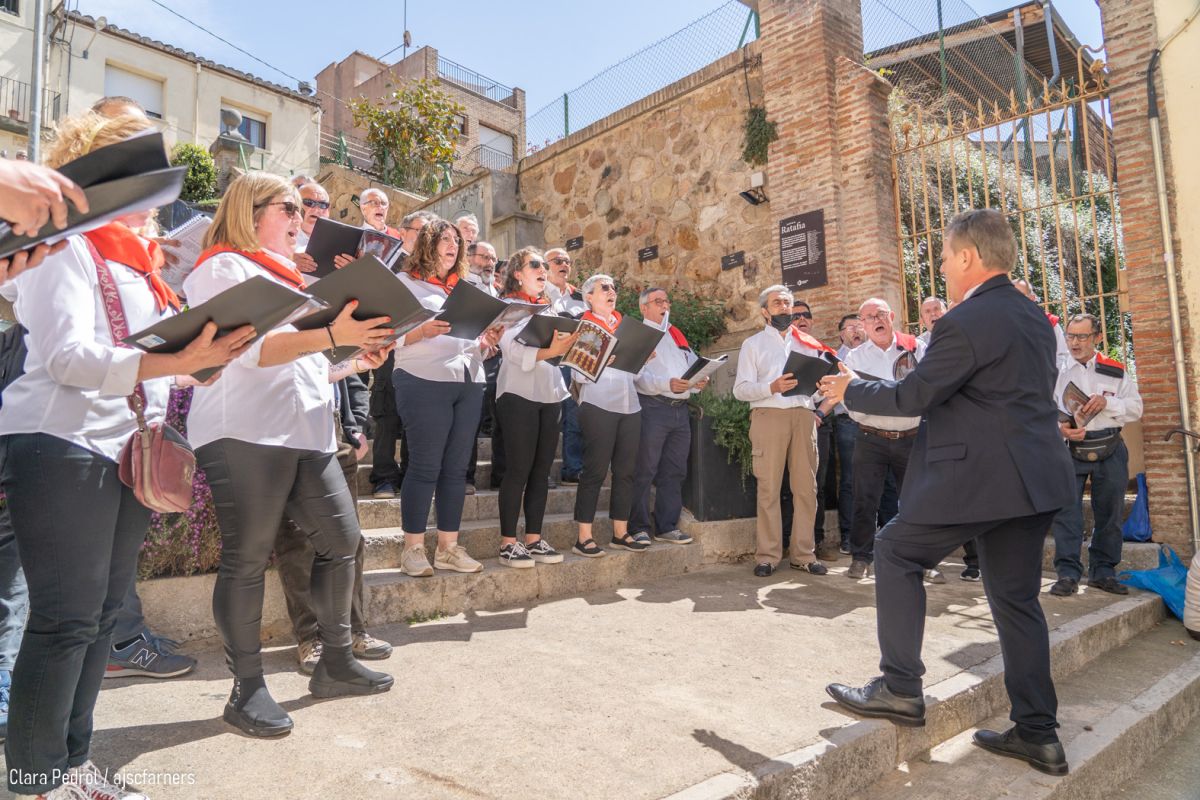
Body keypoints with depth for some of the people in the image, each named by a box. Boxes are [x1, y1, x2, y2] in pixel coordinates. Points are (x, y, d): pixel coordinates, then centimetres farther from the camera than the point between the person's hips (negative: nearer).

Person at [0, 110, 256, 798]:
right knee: (67, 620, -3)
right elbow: (67, 356, -17)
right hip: (64, 446, -8)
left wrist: (204, 357, 4)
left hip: (127, 448, 8)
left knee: (103, 614, 11)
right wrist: (175, 362, -30)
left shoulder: (139, 256, 19)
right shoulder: (65, 245, -5)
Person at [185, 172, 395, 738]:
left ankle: (335, 663, 21)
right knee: (247, 559, -1)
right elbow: (251, 348, -19)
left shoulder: (284, 276, 24)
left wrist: (356, 362, 13)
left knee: (341, 540, 7)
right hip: (245, 434, -8)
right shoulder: (223, 268, -1)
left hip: (307, 431, 9)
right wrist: (332, 336, -29)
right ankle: (247, 688, 12)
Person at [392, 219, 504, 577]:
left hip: (469, 383, 6)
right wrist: (423, 330, -21)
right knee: (425, 466, -5)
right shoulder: (406, 282, 6)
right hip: (424, 382, -6)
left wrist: (486, 342, 0)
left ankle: (448, 547, 12)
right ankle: (413, 548, 5)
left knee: (456, 467, 5)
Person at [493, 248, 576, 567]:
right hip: (520, 394, -6)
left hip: (551, 394, 6)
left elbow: (563, 346, 18)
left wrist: (569, 347, -5)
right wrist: (547, 351, -29)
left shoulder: (550, 308, 19)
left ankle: (533, 539, 13)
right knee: (520, 468, -7)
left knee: (542, 469, 6)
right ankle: (508, 542, 1)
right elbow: (512, 348, -15)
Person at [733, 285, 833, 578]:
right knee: (768, 488, -2)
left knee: (806, 487, 3)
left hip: (803, 415, 3)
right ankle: (767, 555, 4)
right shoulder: (753, 344, 11)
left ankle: (803, 553, 12)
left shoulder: (807, 343, 20)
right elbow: (740, 389, 1)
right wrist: (771, 387, -16)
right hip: (769, 415, -3)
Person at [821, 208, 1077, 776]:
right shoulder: (1035, 318, 13)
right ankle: (1038, 735, 22)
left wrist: (850, 390, 2)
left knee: (896, 552, 6)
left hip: (978, 475, -9)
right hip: (1035, 475, 9)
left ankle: (900, 688, 7)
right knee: (1016, 597, 15)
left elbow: (911, 396, -13)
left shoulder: (965, 322, -16)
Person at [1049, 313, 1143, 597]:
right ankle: (1067, 573, -3)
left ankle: (1103, 571, 22)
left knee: (1109, 512, 9)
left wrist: (1106, 403, -14)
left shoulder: (1115, 370, 6)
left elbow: (1135, 408, 4)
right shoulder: (1058, 372, 0)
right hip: (1070, 449, -2)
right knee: (1066, 509, -8)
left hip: (1110, 450, 2)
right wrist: (1060, 428, -23)